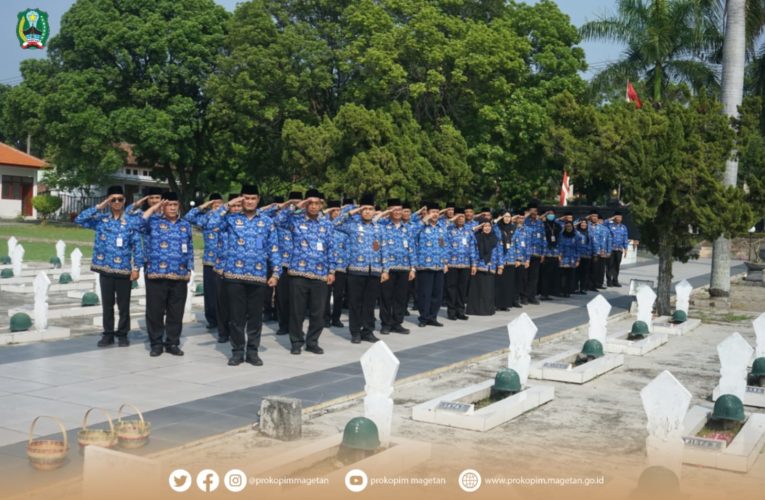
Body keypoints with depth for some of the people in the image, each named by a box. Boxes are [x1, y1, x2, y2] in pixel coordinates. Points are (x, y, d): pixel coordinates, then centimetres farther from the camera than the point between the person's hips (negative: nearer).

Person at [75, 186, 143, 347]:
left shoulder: (130, 222, -1)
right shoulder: (101, 219, 5)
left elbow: (137, 246, -1)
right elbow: (79, 220, -6)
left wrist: (136, 267, -7)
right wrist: (99, 207, -9)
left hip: (124, 269, -2)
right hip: (105, 269, 2)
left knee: (123, 305, 5)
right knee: (107, 304, 10)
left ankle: (122, 334, 17)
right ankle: (108, 334, 19)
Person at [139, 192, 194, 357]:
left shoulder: (185, 225, 13)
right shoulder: (154, 221, 3)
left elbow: (190, 249, 15)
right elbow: (139, 223, -18)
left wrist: (189, 270, 9)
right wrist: (154, 208, -10)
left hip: (179, 277, 3)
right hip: (156, 275, -3)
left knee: (176, 312, 7)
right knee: (155, 311, 3)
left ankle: (172, 343, 18)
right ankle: (156, 343, 14)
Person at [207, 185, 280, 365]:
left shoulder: (267, 222, 8)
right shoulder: (231, 219, 5)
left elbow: (274, 250, 7)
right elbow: (212, 223, -13)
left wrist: (275, 273, 0)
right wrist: (228, 205, -9)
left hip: (258, 275, 1)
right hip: (234, 274, -1)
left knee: (255, 315, 6)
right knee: (236, 315, 3)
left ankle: (252, 351, 16)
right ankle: (237, 351, 13)